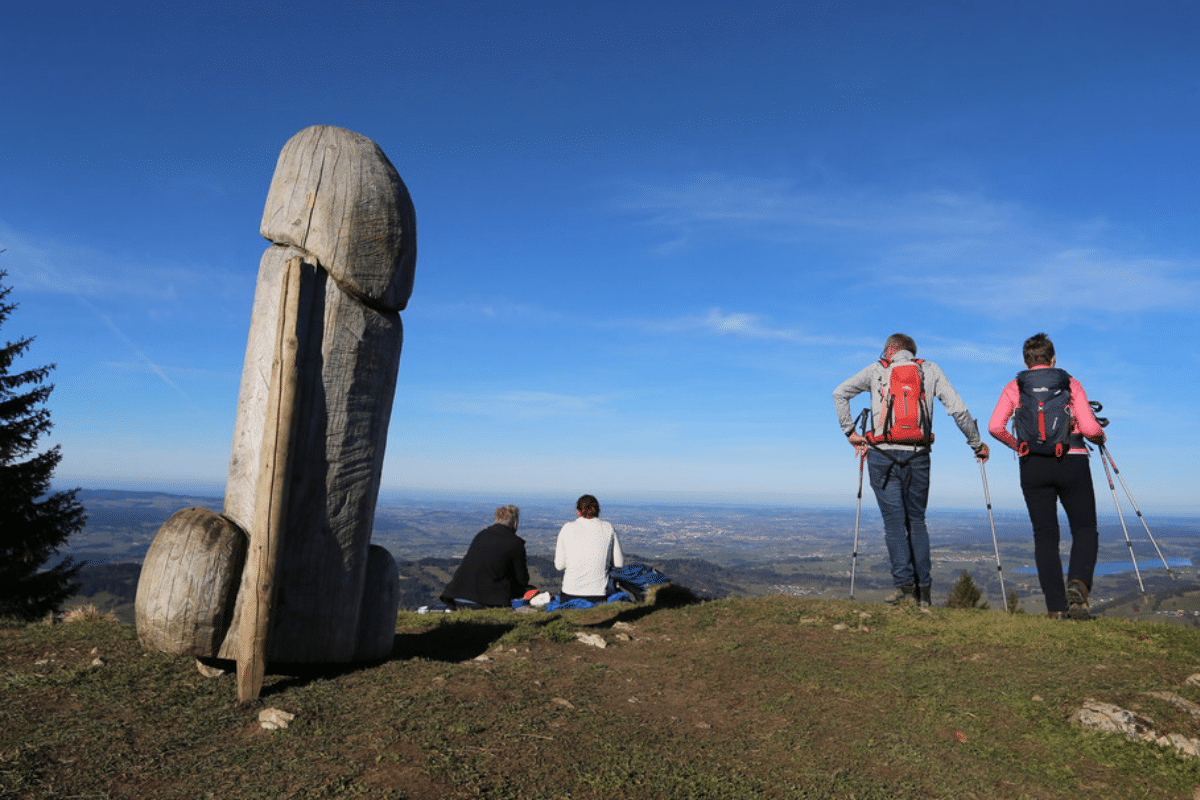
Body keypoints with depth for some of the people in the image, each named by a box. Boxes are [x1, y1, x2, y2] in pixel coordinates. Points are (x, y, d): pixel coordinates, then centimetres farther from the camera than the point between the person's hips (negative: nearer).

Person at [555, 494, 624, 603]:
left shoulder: (567, 529, 1)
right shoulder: (608, 529, 3)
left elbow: (559, 565, 5)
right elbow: (619, 563, 8)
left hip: (571, 591, 0)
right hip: (598, 592, 0)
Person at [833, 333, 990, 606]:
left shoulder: (877, 369, 11)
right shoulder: (931, 370, 14)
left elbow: (840, 393, 3)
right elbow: (958, 409, 7)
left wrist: (850, 432, 7)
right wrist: (977, 444, 16)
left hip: (882, 454, -1)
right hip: (917, 455, 2)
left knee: (894, 522, 1)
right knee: (916, 521, 14)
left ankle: (905, 585, -7)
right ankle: (924, 590, 12)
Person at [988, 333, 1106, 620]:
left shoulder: (1014, 387, 9)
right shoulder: (1070, 383, 7)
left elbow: (995, 427, -4)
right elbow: (1089, 428, -4)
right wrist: (1101, 438, 19)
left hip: (1032, 466, 1)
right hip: (1072, 463, -1)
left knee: (1045, 535, 7)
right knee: (1085, 529, 14)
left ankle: (1056, 606, 3)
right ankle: (1077, 585, -10)